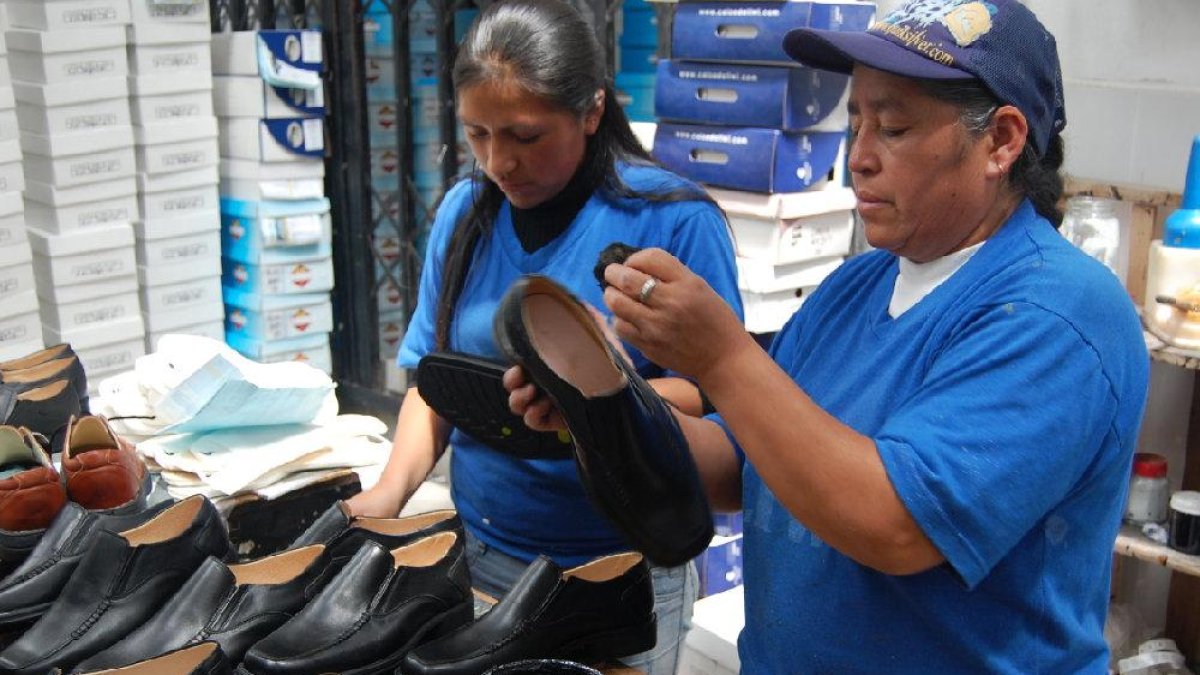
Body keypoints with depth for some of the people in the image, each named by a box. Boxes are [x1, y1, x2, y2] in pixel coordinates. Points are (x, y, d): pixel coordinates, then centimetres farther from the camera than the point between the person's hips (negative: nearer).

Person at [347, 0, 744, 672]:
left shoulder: (674, 219, -15)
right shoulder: (465, 211, 1)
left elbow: (715, 396, -14)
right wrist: (393, 487, -10)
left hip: (620, 567, -4)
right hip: (479, 550, 4)